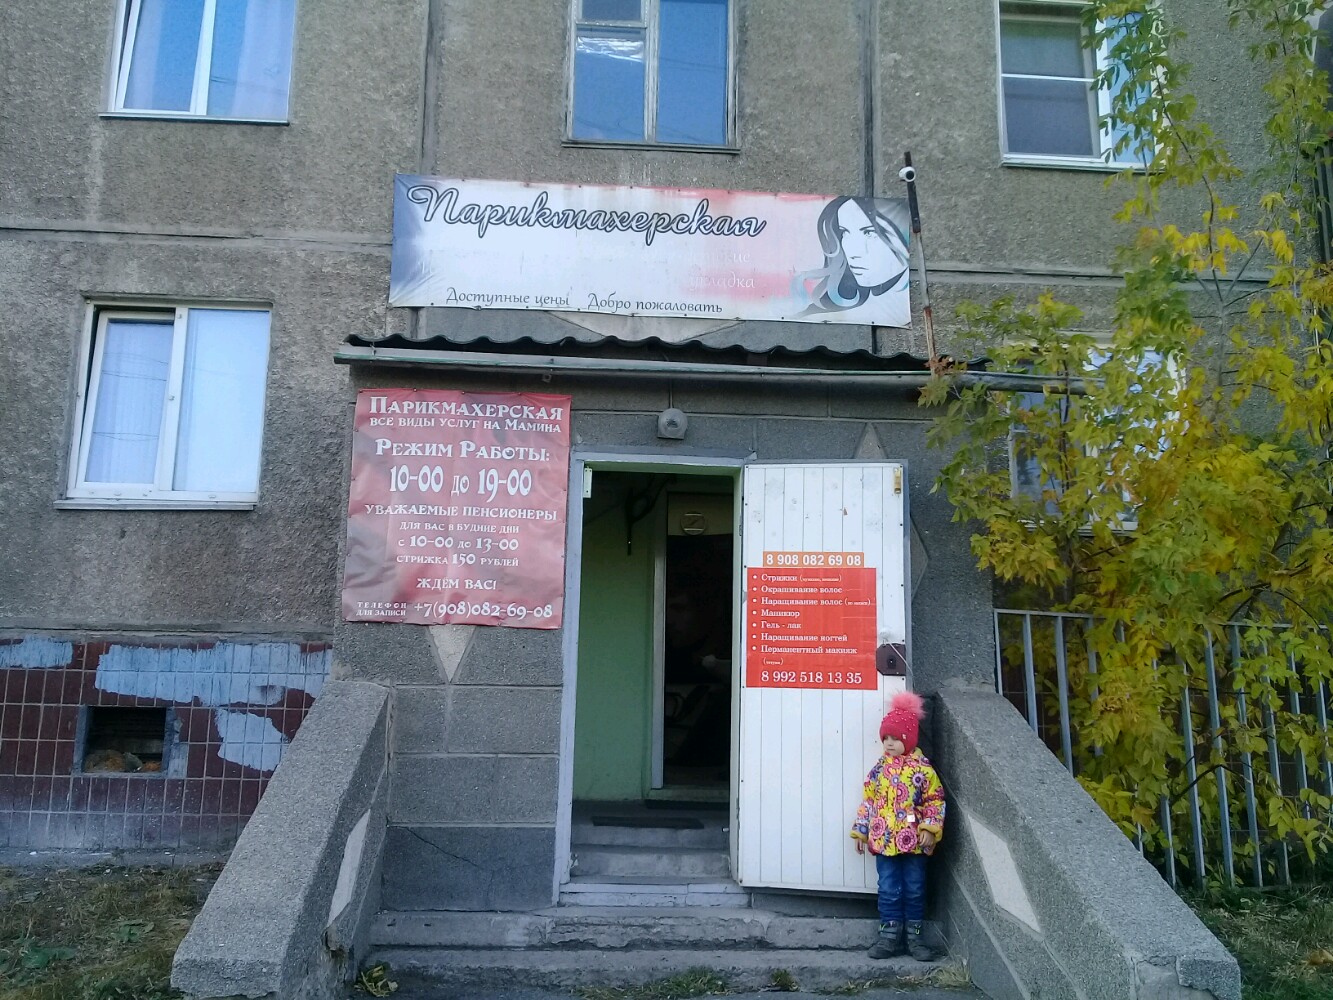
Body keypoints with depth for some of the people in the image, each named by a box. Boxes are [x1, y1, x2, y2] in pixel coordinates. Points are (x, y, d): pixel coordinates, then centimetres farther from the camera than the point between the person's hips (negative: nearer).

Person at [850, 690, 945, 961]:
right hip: (883, 840, 2)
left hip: (914, 841, -2)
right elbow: (868, 801, 9)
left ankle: (914, 935, 20)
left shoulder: (922, 768, -4)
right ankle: (890, 935, 15)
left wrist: (929, 829, -14)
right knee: (889, 889, 6)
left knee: (914, 889, 9)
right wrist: (860, 831, 9)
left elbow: (935, 801, -5)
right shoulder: (880, 768, 5)